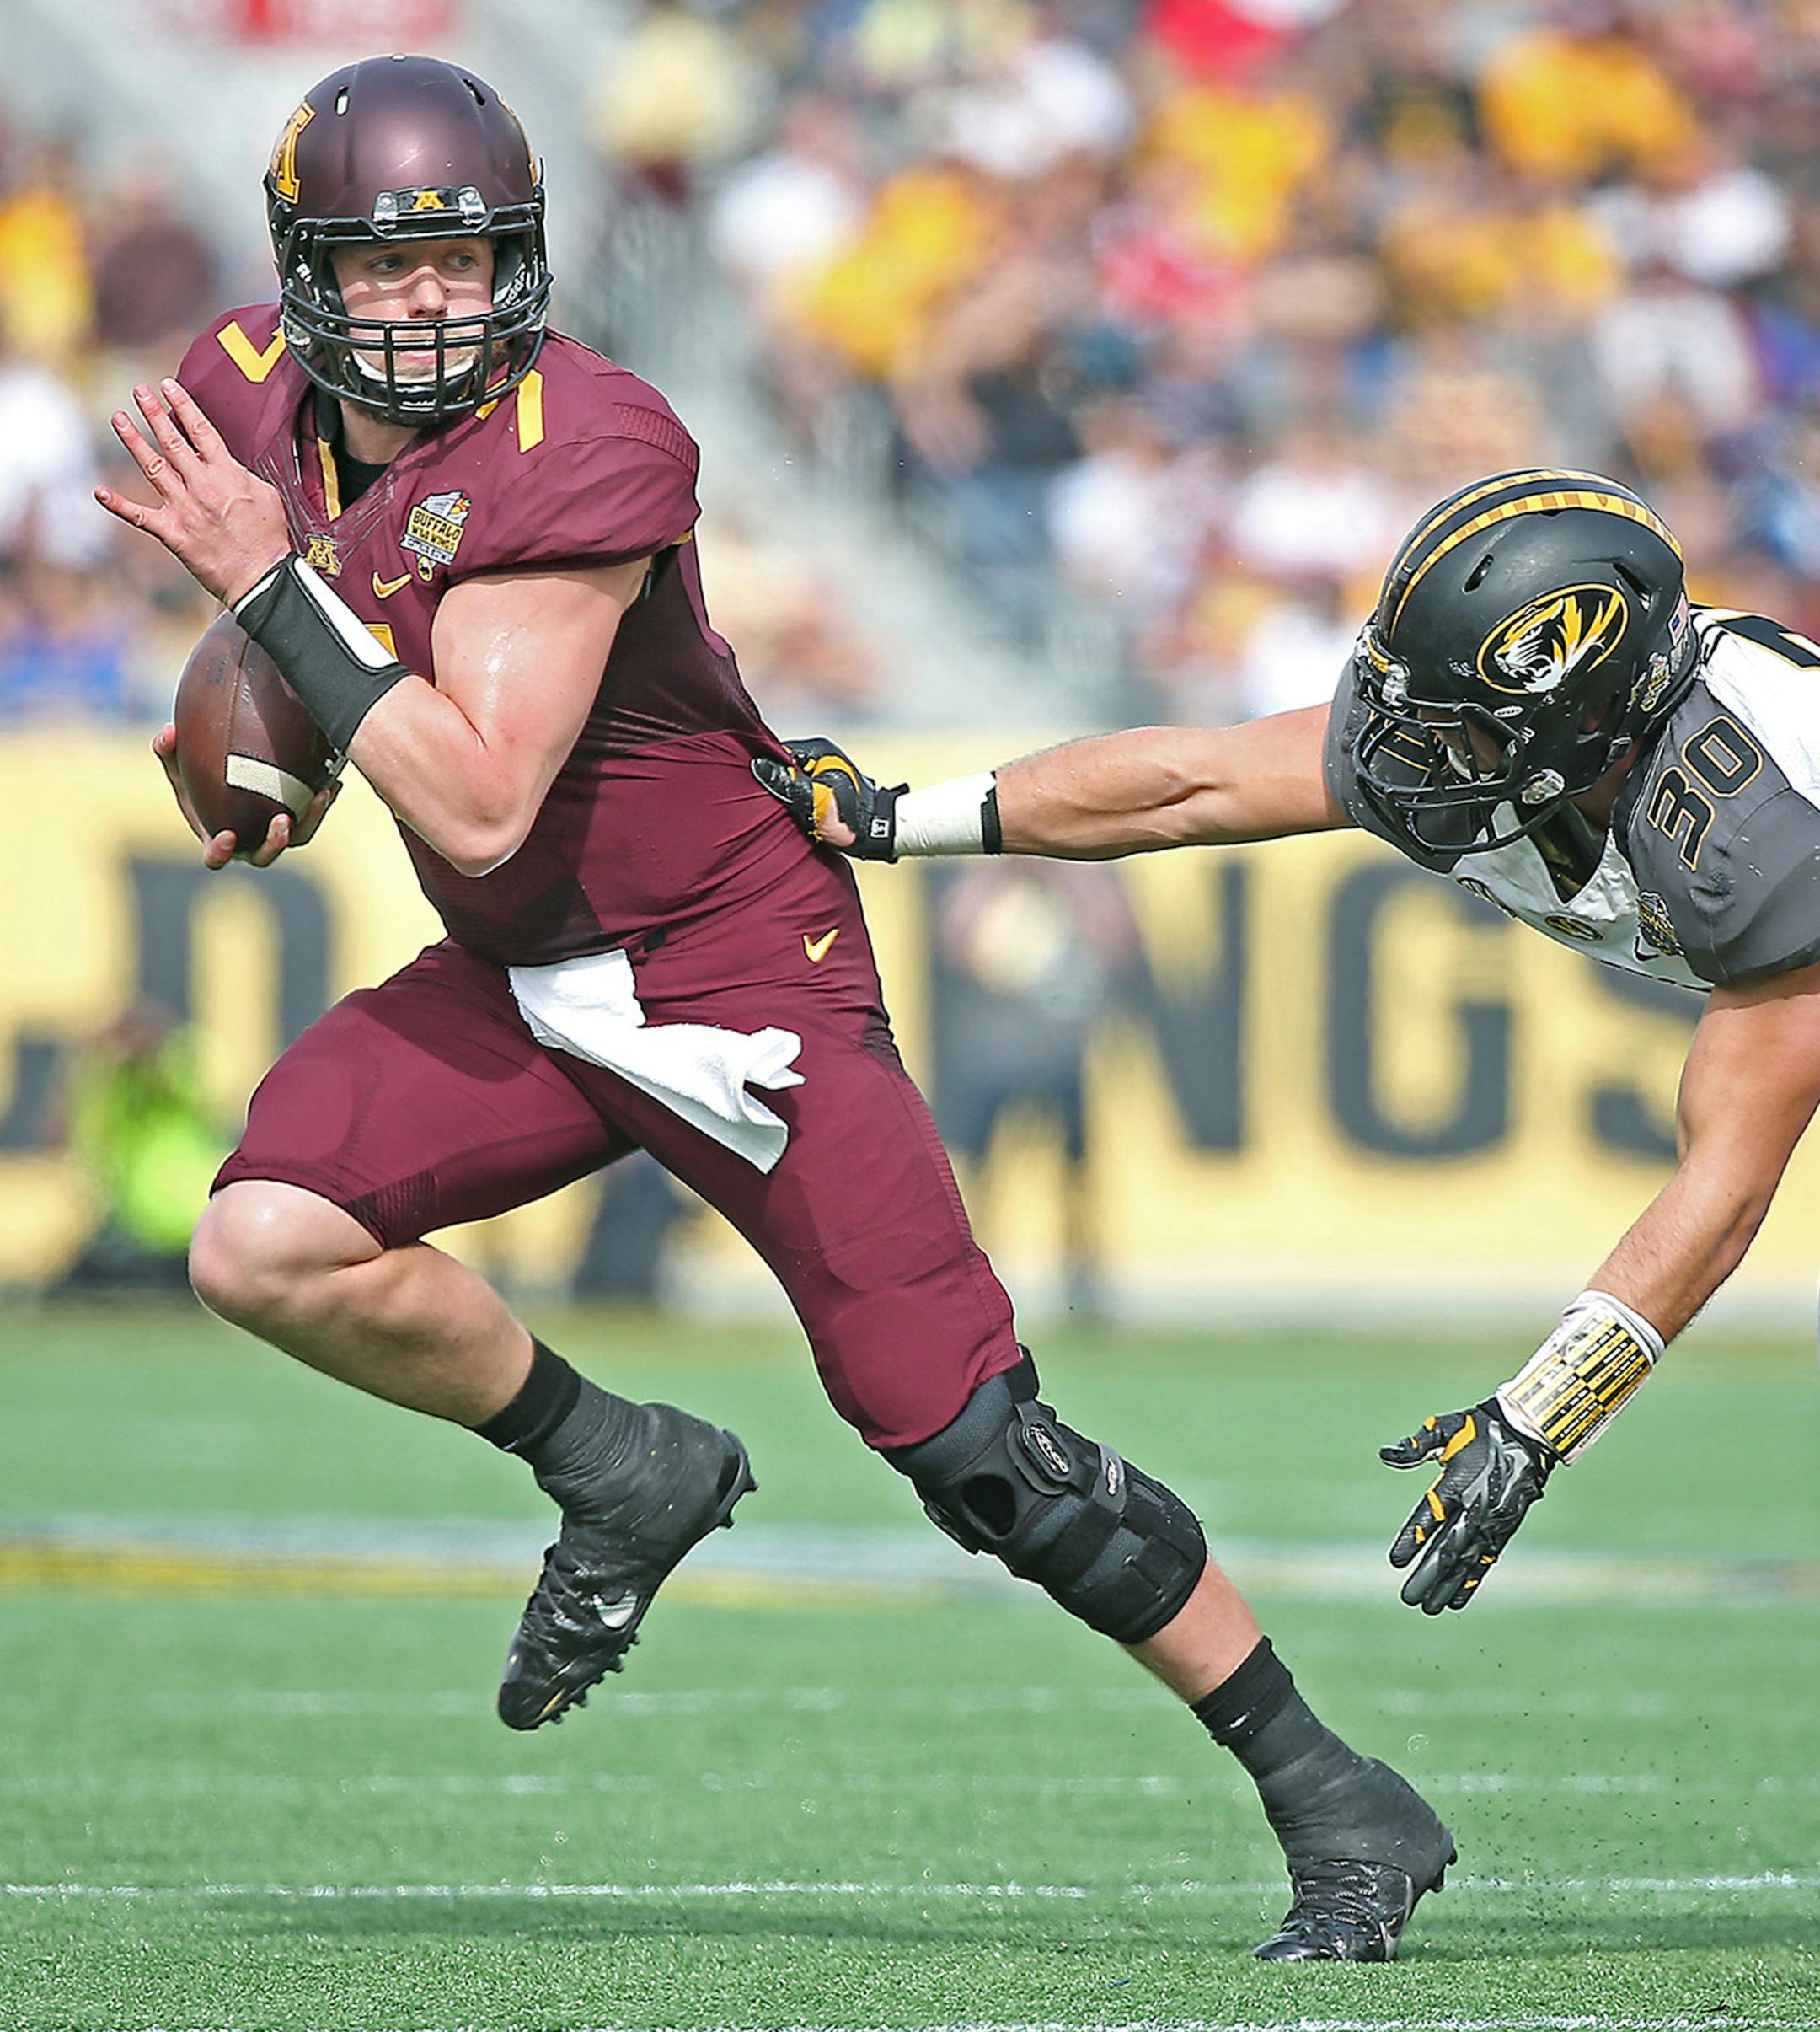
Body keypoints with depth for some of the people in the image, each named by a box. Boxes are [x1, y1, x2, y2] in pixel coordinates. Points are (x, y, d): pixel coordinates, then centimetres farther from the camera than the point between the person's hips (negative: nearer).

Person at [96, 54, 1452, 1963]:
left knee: (972, 1452, -9)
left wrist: (273, 588, -28)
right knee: (264, 1248, -16)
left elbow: (481, 806, -31)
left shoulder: (576, 457, -25)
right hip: (518, 984, 7)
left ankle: (1338, 1806, 1)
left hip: (736, 971, -7)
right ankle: (621, 1473, 8)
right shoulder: (253, 395, -2)